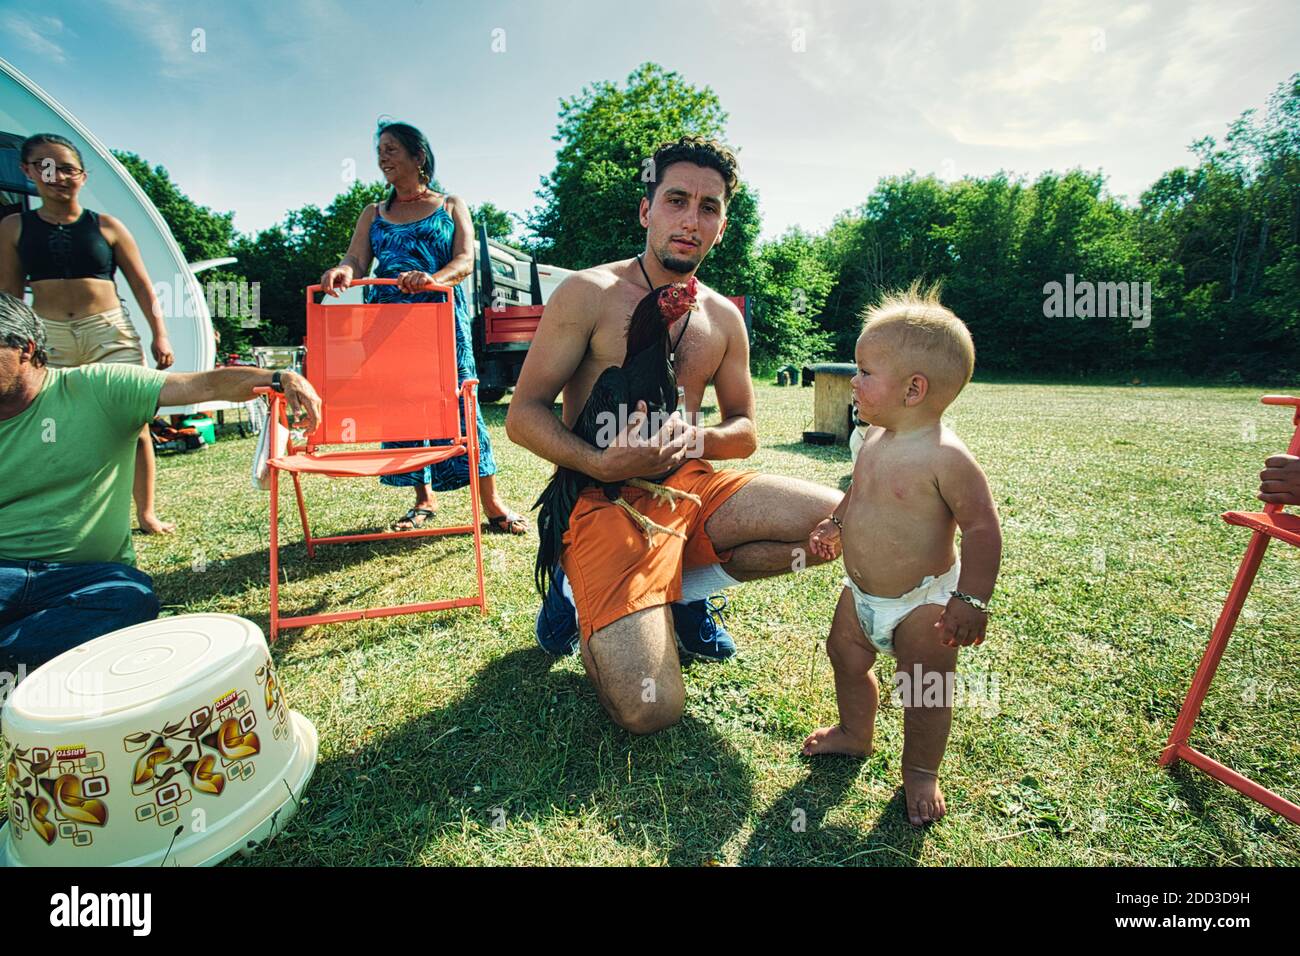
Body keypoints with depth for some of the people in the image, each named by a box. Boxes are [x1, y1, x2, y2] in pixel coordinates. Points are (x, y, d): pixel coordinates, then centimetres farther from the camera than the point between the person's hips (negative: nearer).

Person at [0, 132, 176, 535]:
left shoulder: (106, 226, 5)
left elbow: (143, 286, 7)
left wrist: (160, 335, -1)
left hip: (111, 332, -1)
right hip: (47, 338, 1)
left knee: (134, 425, -2)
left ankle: (146, 513, 12)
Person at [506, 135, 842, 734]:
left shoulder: (723, 319, 10)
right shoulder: (589, 294, -6)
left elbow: (744, 431, 14)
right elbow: (522, 415, -8)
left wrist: (700, 440, -11)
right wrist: (602, 464, -26)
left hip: (692, 487, 6)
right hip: (605, 501, -6)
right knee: (650, 711, -21)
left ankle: (686, 588, 6)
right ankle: (580, 591, 9)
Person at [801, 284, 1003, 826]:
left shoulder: (945, 456, -26)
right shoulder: (875, 441, -2)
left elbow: (983, 528, -23)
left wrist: (972, 600, -26)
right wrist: (833, 526, 5)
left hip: (922, 602, -8)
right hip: (860, 594, 8)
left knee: (924, 693, 9)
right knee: (846, 659, 22)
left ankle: (920, 772, 35)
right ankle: (854, 733, 48)